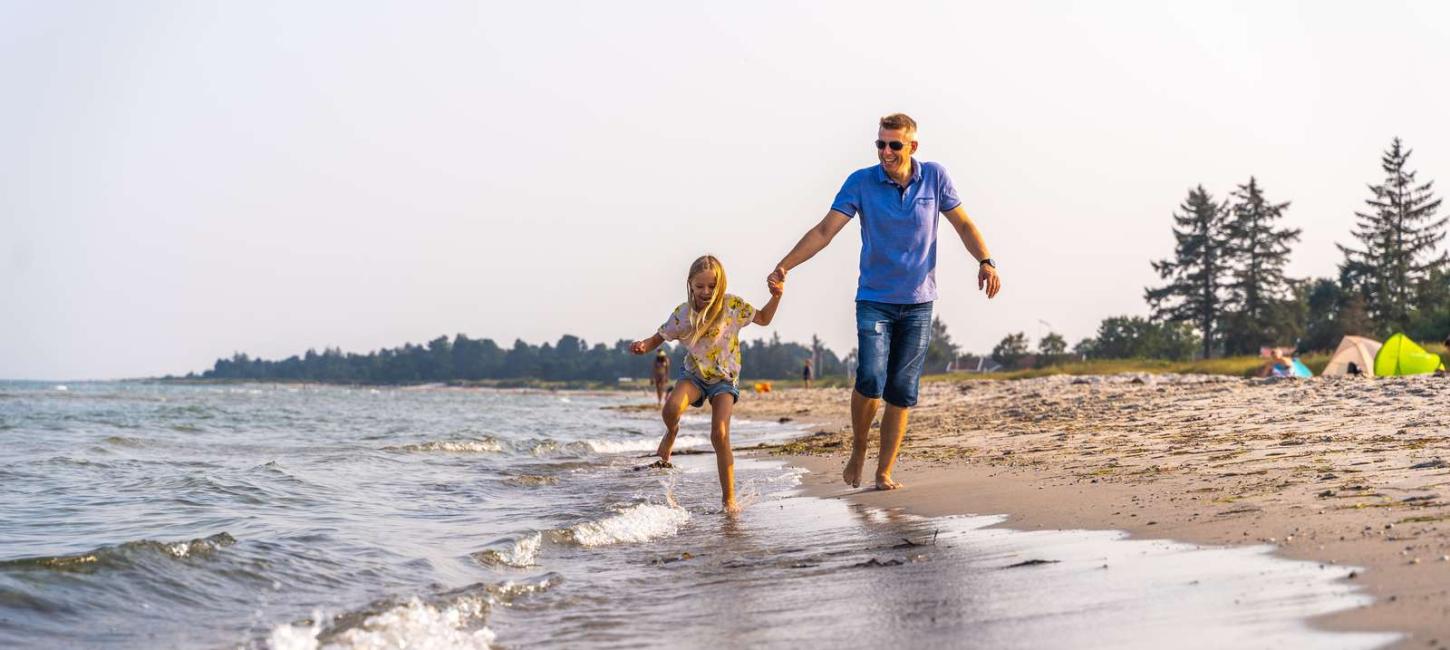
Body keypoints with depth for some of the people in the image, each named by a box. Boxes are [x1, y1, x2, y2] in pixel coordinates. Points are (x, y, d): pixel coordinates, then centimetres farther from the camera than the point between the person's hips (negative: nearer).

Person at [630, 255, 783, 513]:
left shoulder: (733, 306, -12)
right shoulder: (683, 313, -9)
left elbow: (763, 318, 3)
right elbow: (659, 338, 2)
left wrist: (776, 296, -16)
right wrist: (643, 345, -21)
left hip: (724, 378, -1)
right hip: (694, 374, 1)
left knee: (720, 435, -16)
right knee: (671, 408, -31)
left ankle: (729, 498, -6)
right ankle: (671, 433, 8)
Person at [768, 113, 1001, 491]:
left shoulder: (935, 177, 0)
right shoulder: (861, 182, -6)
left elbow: (963, 224, 8)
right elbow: (825, 230, -9)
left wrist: (986, 261, -10)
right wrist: (785, 265, -22)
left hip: (918, 303, 2)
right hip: (874, 300, -2)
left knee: (902, 392, 0)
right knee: (871, 380, -17)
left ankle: (884, 471, 8)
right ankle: (858, 450, 8)